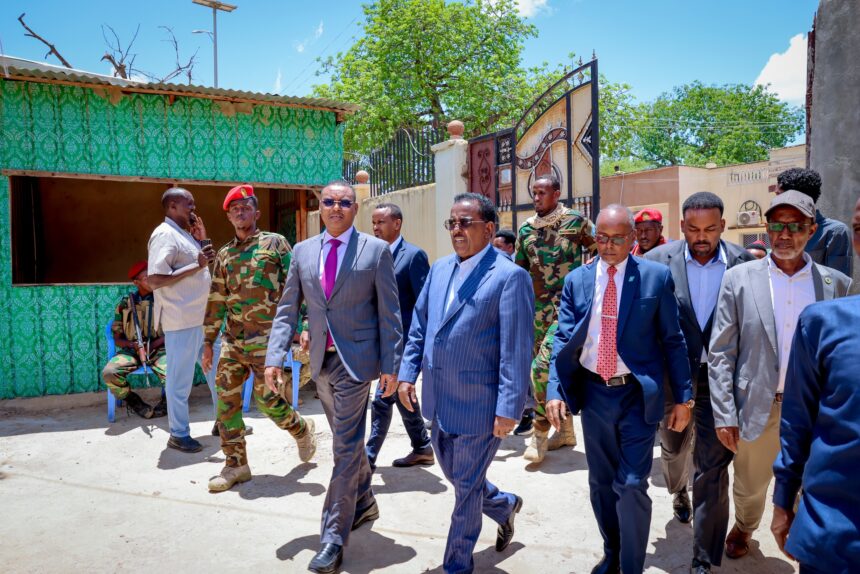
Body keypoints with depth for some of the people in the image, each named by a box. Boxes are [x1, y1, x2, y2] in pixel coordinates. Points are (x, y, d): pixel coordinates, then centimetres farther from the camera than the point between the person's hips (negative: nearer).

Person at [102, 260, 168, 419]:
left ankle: (166, 402, 3)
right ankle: (133, 401, 0)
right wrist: (135, 345, -12)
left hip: (158, 350, -1)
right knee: (109, 373, -29)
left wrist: (153, 344, -15)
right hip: (131, 350, 1)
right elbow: (117, 339, 9)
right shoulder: (125, 304, 8)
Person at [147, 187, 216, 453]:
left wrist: (202, 241, 9)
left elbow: (199, 271, 20)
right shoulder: (165, 235, -15)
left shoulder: (185, 233, 15)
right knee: (181, 378, 1)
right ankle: (178, 434, 15)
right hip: (181, 320, -10)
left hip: (200, 317, 10)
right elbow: (155, 280, -23)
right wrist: (196, 265, -24)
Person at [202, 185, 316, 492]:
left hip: (266, 336, -5)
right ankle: (235, 464, 15)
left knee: (267, 399, -5)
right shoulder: (224, 255, 15)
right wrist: (208, 341, 15)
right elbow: (216, 301, 17)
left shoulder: (275, 243, 1)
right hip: (232, 338, 5)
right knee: (226, 397, 2)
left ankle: (302, 429, 26)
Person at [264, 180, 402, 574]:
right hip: (321, 360, 5)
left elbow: (389, 314, -6)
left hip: (355, 359, -5)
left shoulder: (377, 250, -5)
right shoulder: (302, 251, 7)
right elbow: (287, 309, 6)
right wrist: (275, 357, -3)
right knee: (347, 439, 20)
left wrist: (390, 365, -9)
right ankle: (364, 503, 41)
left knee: (346, 446, -3)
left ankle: (334, 538, 8)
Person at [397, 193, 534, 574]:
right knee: (455, 474, 23)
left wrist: (509, 409, -19)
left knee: (466, 488, 9)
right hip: (440, 401, 7)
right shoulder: (440, 269, 7)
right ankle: (505, 505, 50)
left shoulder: (509, 277, -15)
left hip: (479, 404, -7)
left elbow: (516, 350, -17)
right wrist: (407, 372, 8)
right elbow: (419, 325, 14)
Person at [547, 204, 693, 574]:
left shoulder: (656, 276, -5)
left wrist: (683, 397, -2)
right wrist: (555, 390, -11)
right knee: (601, 483, 17)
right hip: (593, 394, 3)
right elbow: (563, 340, 0)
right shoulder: (576, 280, 1)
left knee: (631, 486, -1)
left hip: (638, 394, -3)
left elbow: (673, 340, -1)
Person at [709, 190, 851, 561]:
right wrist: (724, 415, -10)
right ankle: (743, 528, 48)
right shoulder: (739, 279, -5)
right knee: (749, 486, 18)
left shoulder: (835, 284, 1)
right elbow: (721, 353, -6)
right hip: (757, 407, -1)